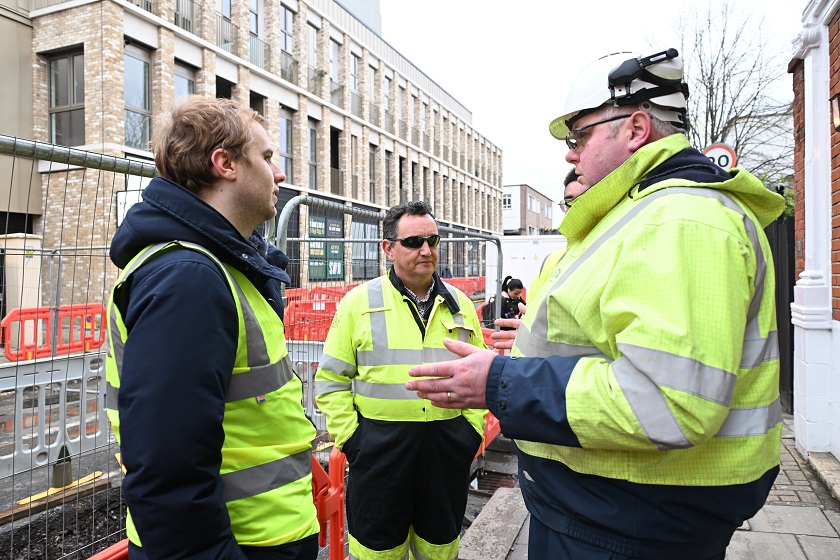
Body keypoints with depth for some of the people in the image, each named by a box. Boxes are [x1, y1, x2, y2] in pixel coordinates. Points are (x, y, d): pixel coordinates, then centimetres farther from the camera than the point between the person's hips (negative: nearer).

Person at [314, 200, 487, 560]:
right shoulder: (359, 302, -2)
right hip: (380, 446, -2)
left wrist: (473, 429, 3)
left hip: (448, 446, 3)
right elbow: (331, 380, -1)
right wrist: (349, 437, -7)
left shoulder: (459, 304, 6)